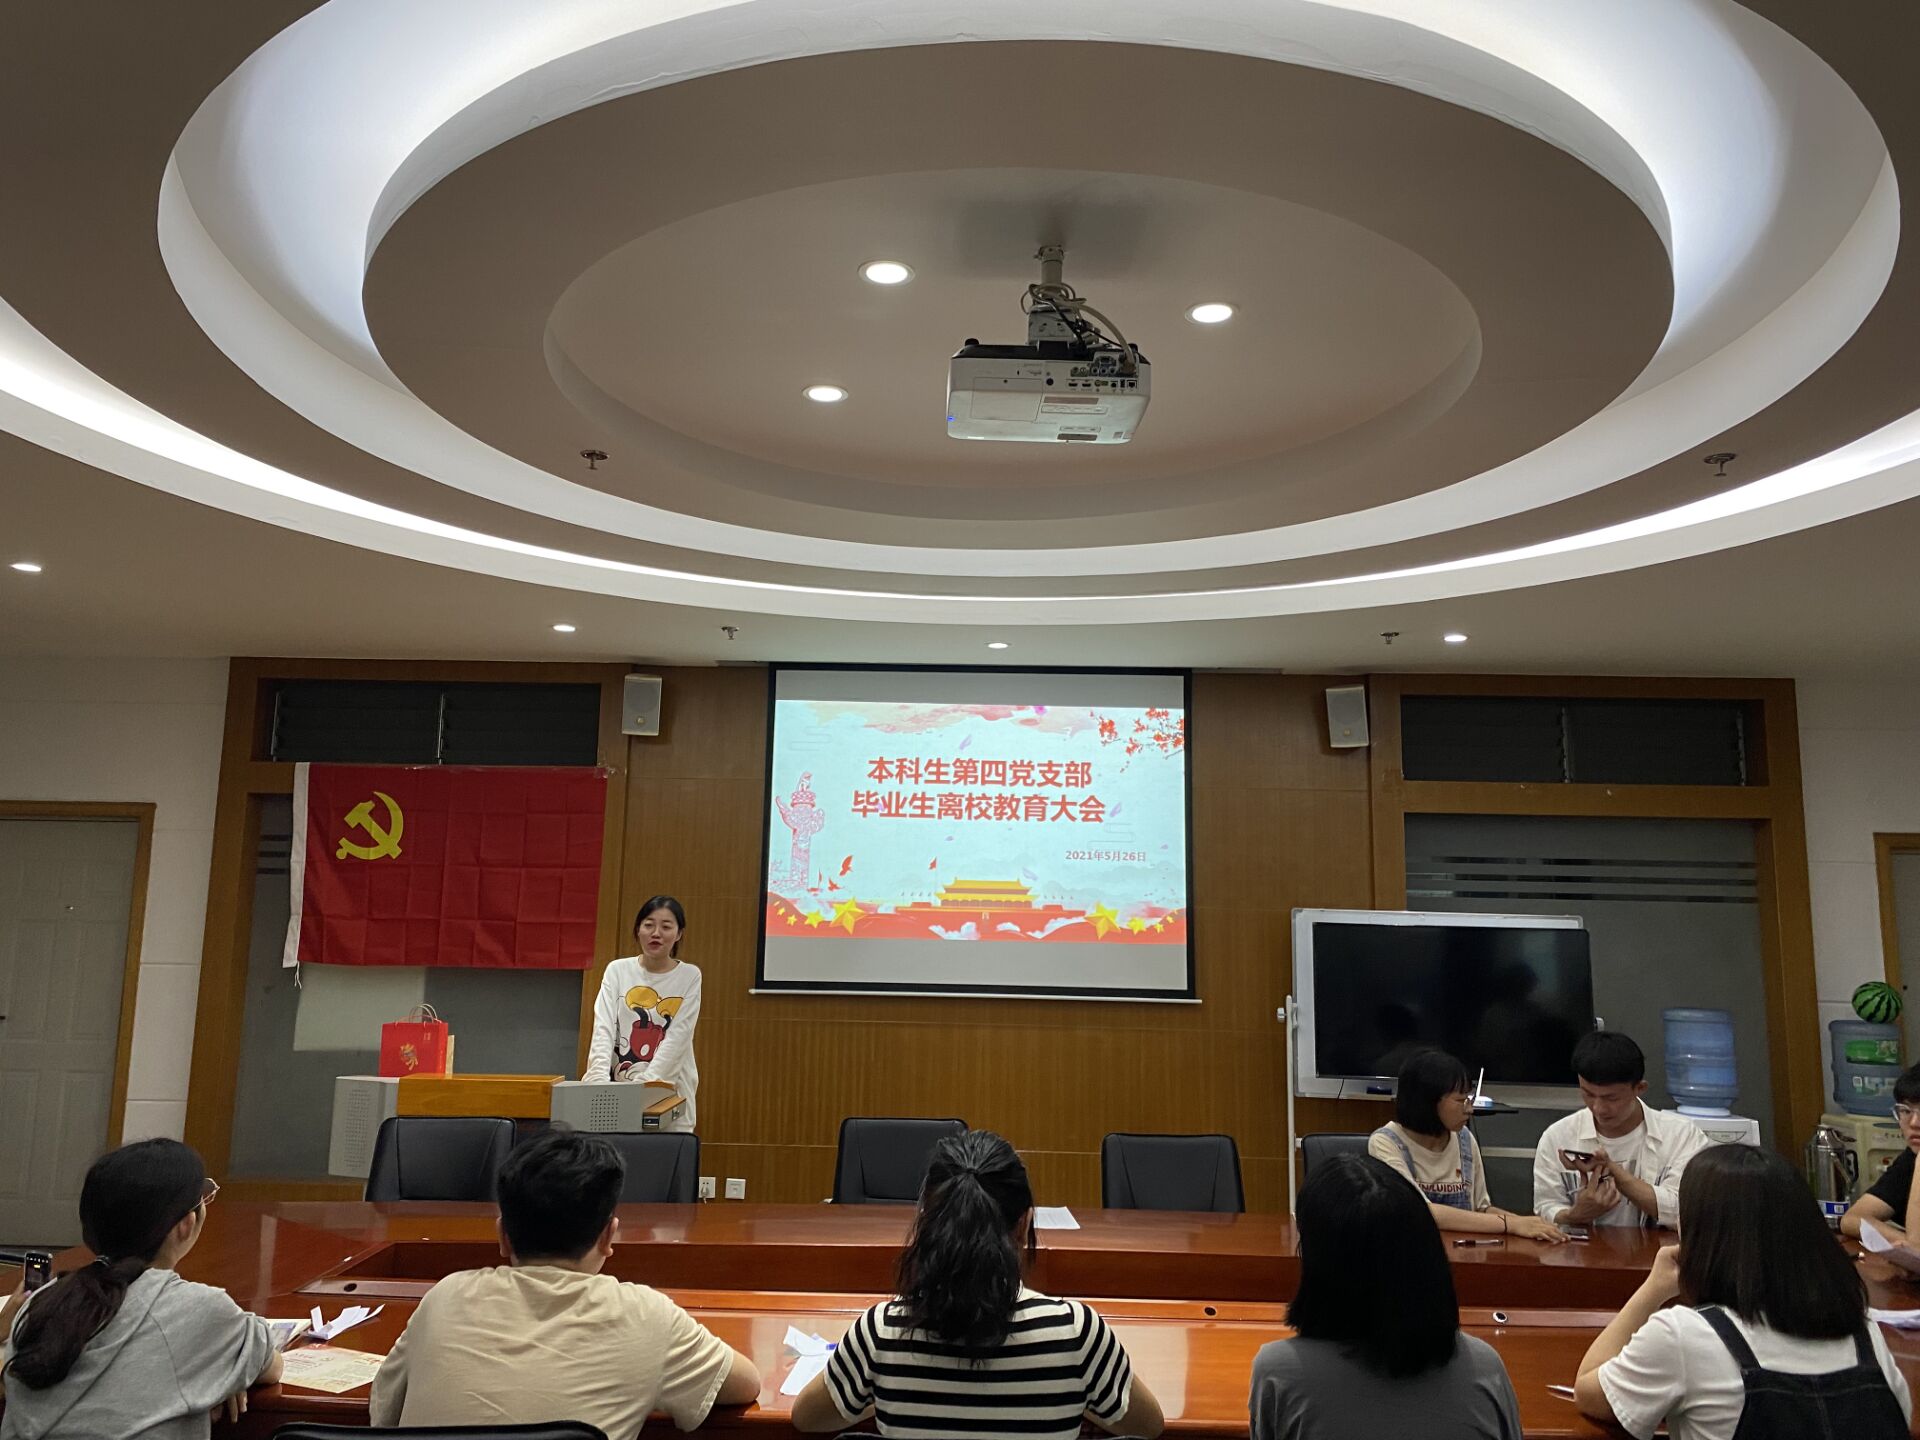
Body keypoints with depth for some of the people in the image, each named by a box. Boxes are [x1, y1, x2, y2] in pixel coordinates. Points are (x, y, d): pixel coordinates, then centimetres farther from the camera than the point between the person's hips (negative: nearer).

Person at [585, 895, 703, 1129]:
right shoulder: (617, 970, 2)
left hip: (668, 1091, -1)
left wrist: (645, 1081, -21)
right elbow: (603, 1028, -8)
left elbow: (678, 1037, -9)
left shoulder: (689, 976, -1)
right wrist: (599, 1077, -24)